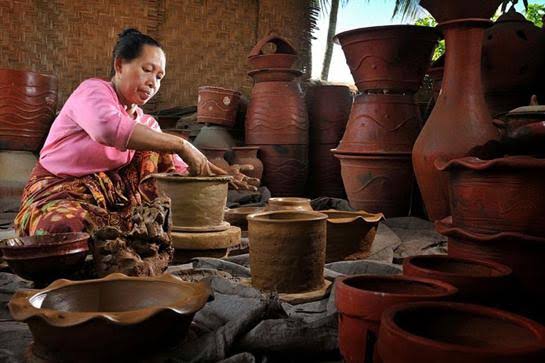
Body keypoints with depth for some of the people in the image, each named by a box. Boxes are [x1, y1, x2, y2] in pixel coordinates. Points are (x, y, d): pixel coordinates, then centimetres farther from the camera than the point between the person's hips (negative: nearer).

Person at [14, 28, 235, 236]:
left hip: (113, 202, 6)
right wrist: (181, 145, -36)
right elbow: (109, 128, -36)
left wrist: (212, 174, -18)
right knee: (69, 226, -39)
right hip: (59, 197, -6)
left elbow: (178, 170, 3)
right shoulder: (92, 90, -10)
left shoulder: (145, 123, 11)